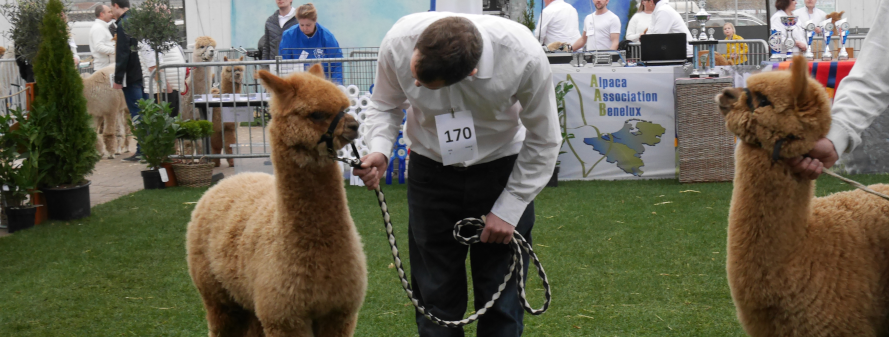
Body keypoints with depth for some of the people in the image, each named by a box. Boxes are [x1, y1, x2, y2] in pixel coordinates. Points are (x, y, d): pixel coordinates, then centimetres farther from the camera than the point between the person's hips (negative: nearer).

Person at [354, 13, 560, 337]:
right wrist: (379, 150, -22)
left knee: (502, 303, 1)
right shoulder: (398, 41, -26)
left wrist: (509, 210, -13)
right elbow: (385, 105, -3)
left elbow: (543, 140, -14)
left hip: (502, 168, -1)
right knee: (435, 294, 4)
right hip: (431, 169, 2)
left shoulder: (524, 55, -31)